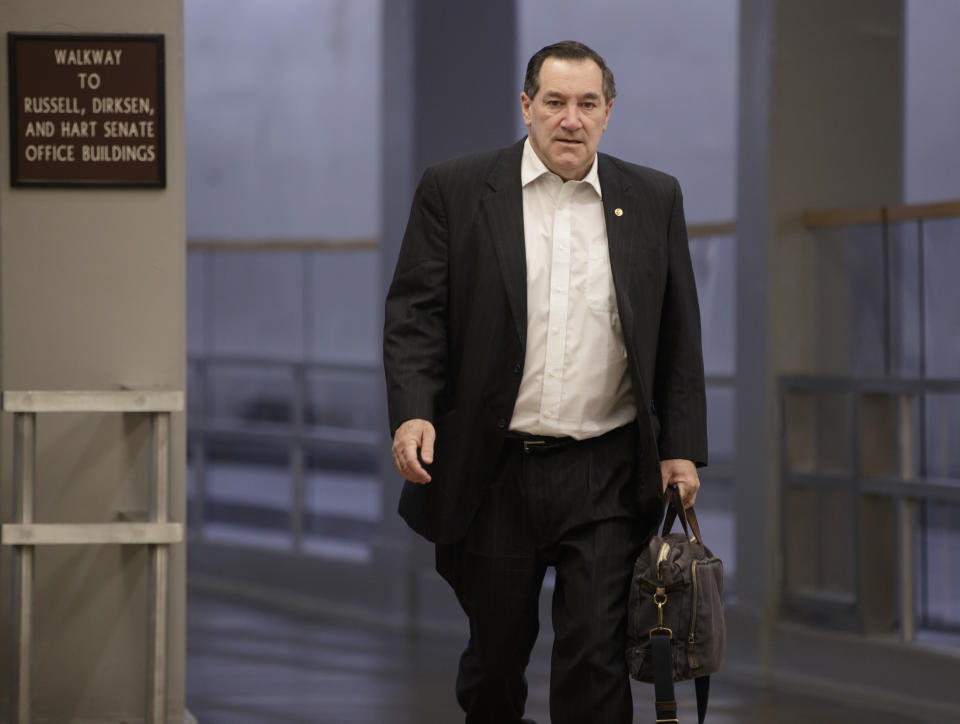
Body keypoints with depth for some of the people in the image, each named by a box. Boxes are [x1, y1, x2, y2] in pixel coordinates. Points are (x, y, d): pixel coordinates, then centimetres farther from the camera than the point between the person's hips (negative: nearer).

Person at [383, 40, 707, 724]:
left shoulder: (653, 200, 7)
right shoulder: (454, 191, 1)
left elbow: (679, 335, 8)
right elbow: (414, 313, -2)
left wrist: (682, 450, 2)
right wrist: (412, 412, -18)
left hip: (606, 478, 0)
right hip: (493, 477, 0)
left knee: (596, 659, -5)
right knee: (496, 655, 11)